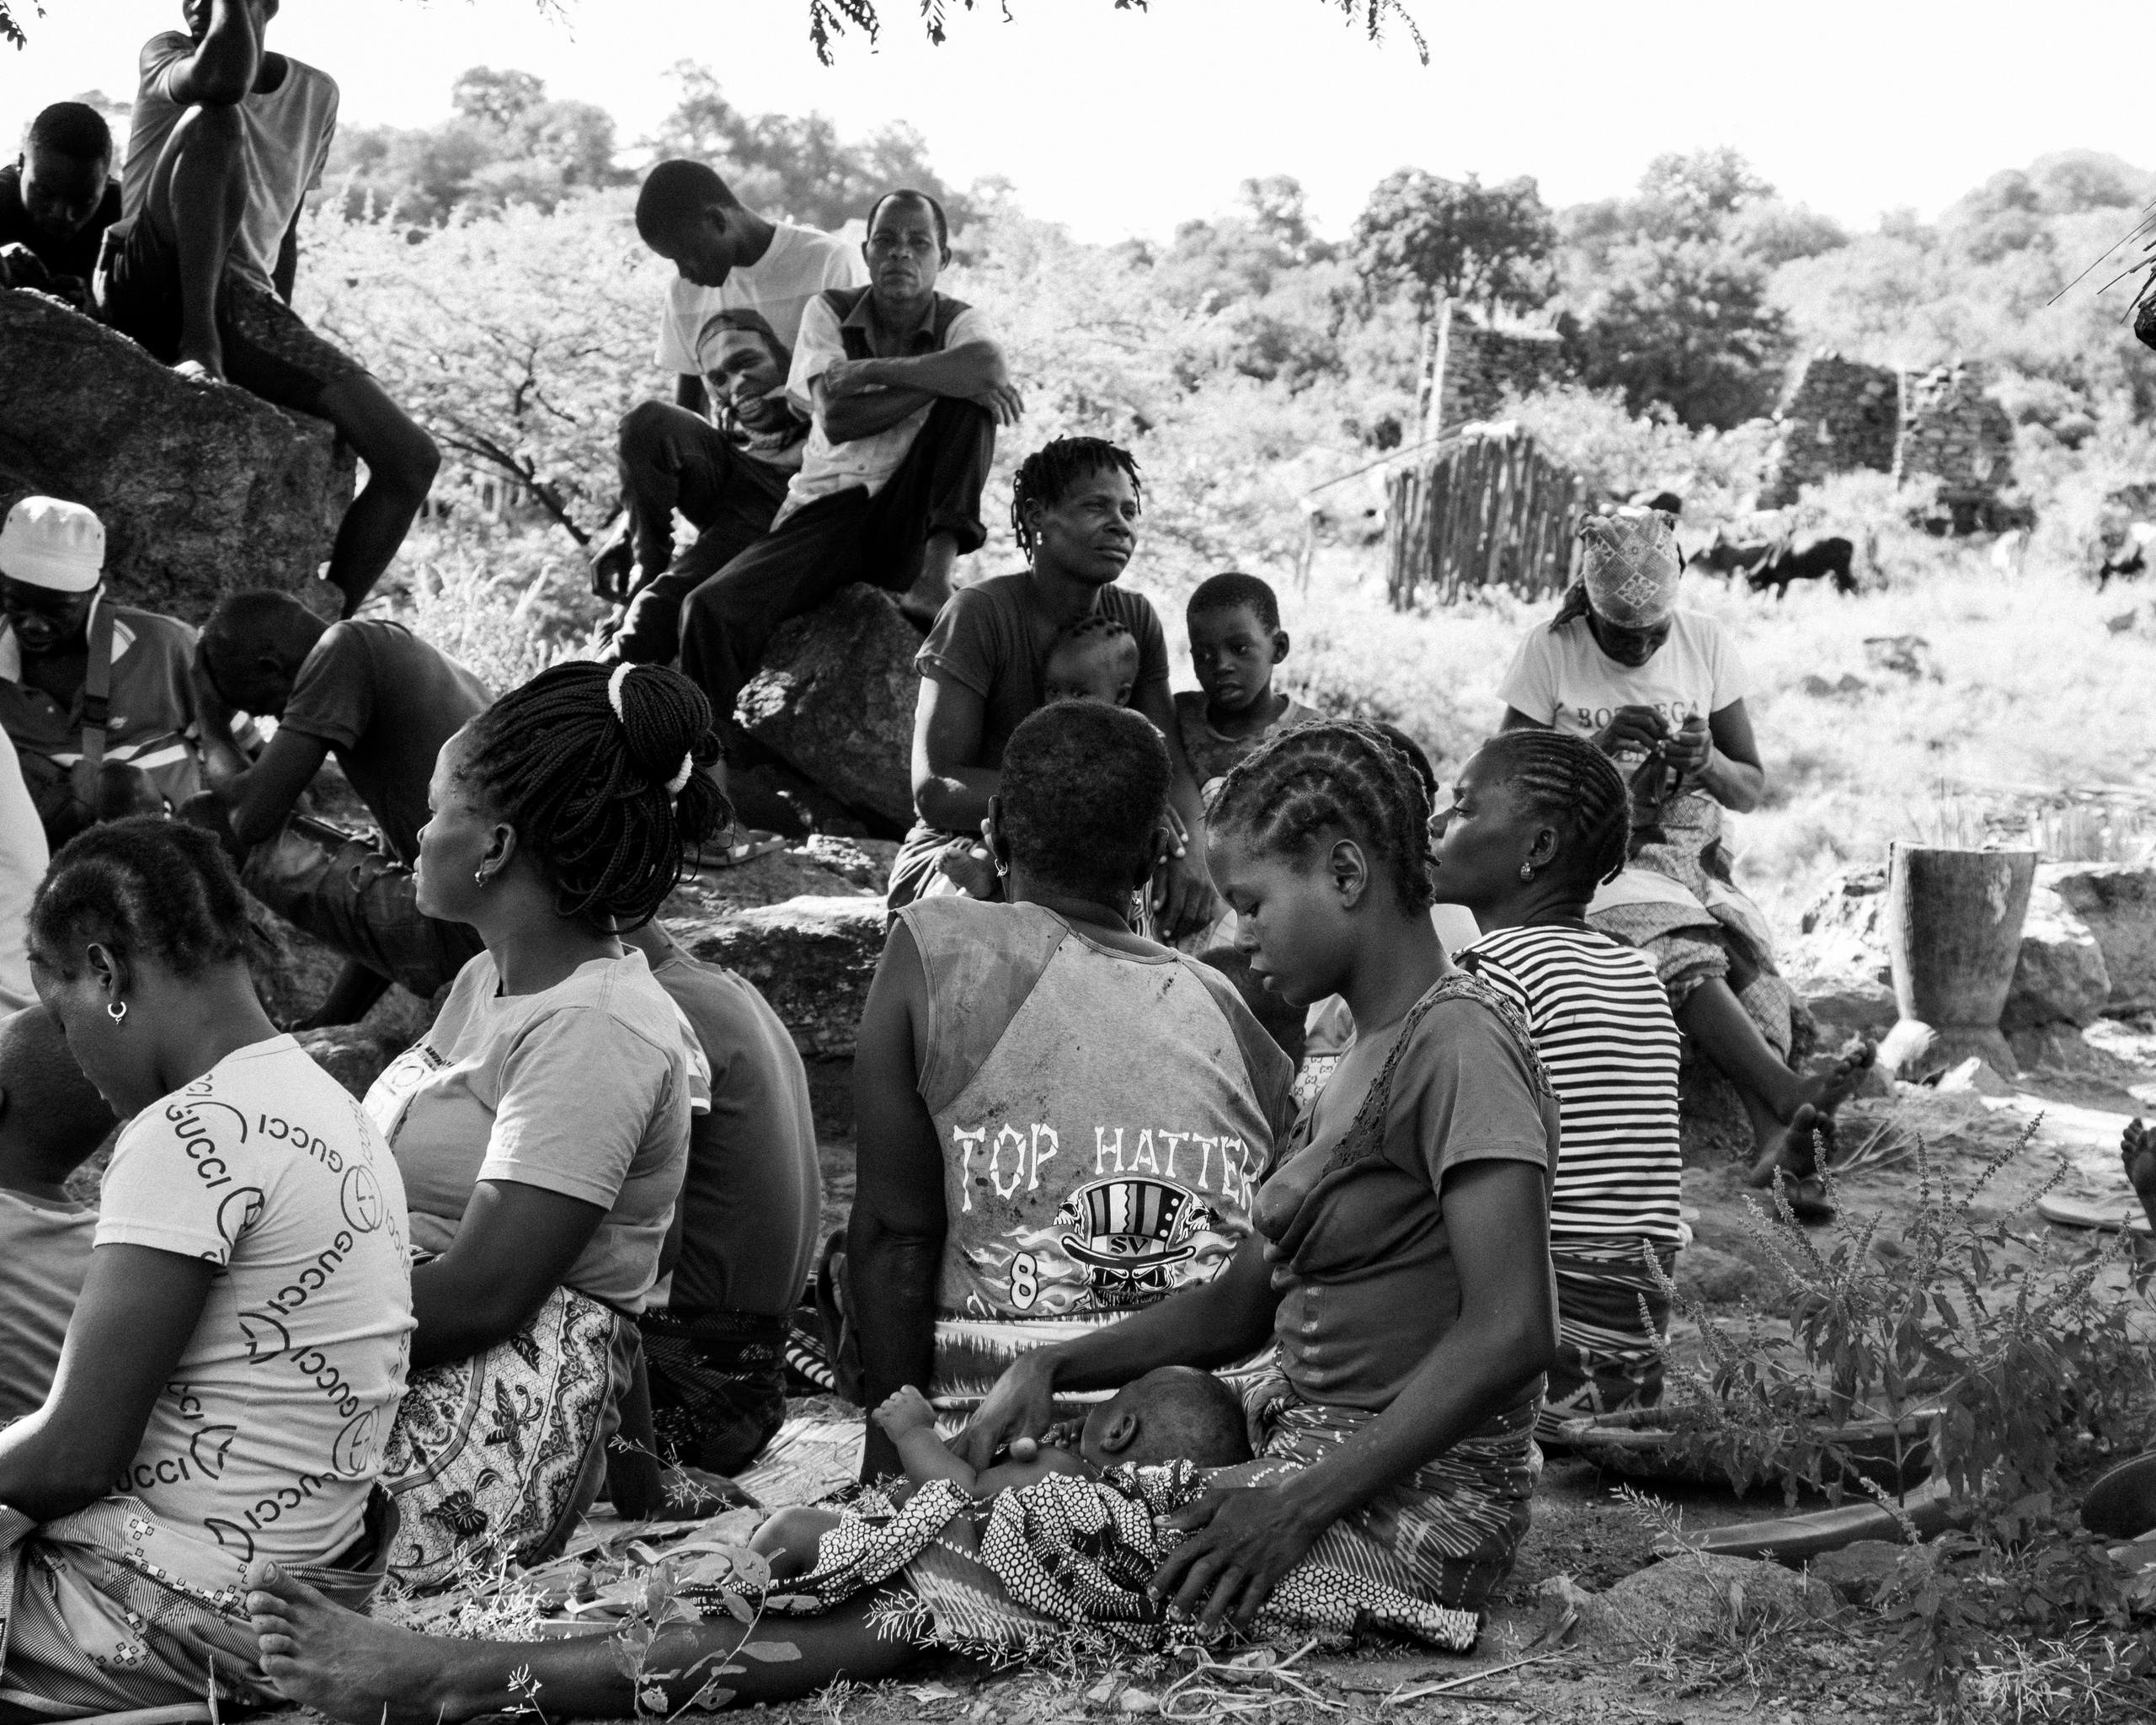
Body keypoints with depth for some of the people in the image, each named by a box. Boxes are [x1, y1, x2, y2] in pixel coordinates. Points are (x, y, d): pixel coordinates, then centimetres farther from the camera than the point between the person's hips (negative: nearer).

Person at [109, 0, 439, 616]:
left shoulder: (315, 95, 18)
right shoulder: (165, 55, 6)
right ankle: (197, 342, -34)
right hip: (155, 283, -4)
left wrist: (282, 349, 17)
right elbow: (223, 80, -22)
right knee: (214, 122, -32)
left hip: (247, 302, 4)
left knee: (412, 460, -11)